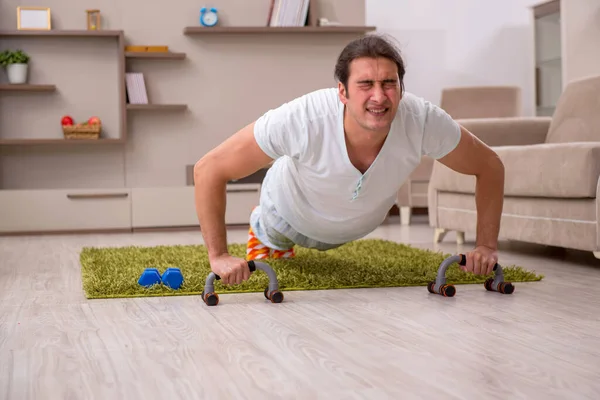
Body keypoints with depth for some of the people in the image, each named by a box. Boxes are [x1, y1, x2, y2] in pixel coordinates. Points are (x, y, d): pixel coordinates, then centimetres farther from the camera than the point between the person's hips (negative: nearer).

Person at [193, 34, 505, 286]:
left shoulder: (424, 122, -40)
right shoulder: (300, 120, -47)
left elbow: (489, 167, -21)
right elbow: (208, 168, -38)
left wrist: (487, 246, -25)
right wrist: (218, 255, -41)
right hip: (290, 216, -2)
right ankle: (260, 227, 57)